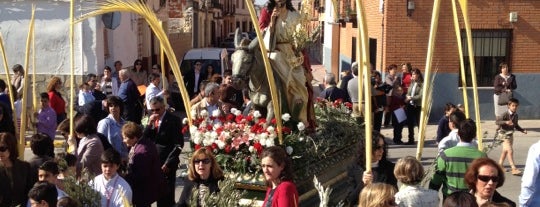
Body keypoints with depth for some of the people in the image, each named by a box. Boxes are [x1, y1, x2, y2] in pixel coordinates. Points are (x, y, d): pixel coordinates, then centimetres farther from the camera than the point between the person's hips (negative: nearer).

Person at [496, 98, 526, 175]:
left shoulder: (516, 115, 4)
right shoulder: (505, 114, -19)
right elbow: (497, 121, -28)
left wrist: (523, 130, 3)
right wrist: (506, 122, -41)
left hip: (511, 134, 8)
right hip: (504, 134, -8)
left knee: (505, 151, 19)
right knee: (510, 151, -14)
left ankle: (500, 165, 34)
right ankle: (514, 169, -16)